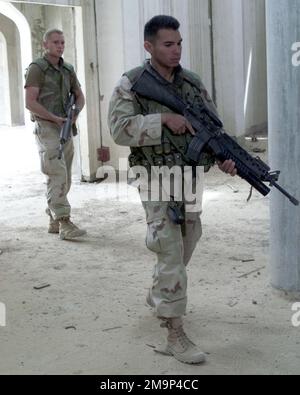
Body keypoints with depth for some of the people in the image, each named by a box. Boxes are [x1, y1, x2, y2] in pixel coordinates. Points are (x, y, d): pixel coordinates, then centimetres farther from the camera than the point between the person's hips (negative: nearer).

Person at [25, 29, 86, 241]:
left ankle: (54, 221, 18)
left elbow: (79, 96, 18)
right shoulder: (37, 68, -7)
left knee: (64, 177, 9)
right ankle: (64, 223, -17)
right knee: (57, 175, -15)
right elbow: (30, 102, -14)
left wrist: (75, 114, -3)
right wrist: (55, 118, -16)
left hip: (65, 128, 7)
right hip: (46, 128, -7)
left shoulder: (67, 69, 12)